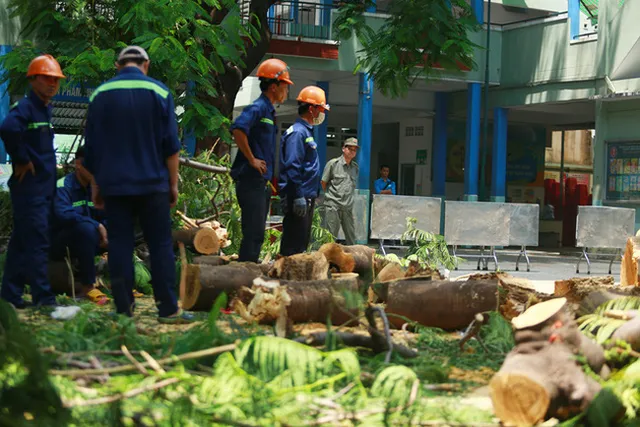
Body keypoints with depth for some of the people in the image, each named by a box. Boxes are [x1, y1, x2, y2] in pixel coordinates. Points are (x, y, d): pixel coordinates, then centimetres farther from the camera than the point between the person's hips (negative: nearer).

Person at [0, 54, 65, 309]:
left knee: (22, 242, 13)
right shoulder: (26, 107, -12)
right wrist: (21, 160, -23)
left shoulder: (45, 109, 16)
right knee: (37, 242, -8)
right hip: (29, 186, -9)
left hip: (43, 187, 9)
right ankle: (43, 297, -6)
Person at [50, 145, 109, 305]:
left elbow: (107, 216, 0)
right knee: (86, 227, -35)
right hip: (60, 244, -7)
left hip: (86, 241, 7)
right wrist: (97, 225, -31)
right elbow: (63, 214, -32)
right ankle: (87, 286, -30)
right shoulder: (63, 186, -15)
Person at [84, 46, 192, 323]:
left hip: (114, 185, 2)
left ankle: (124, 309, 3)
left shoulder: (100, 94, 6)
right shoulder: (158, 92, -1)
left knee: (120, 245, 4)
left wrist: (95, 185, 17)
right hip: (152, 184, -2)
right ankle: (168, 309, -1)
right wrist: (173, 183, 6)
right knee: (160, 245, 1)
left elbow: (91, 147, 10)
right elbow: (171, 145, -1)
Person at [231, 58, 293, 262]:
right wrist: (252, 160, -22)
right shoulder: (257, 108, -11)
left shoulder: (269, 111, 19)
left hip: (262, 182, 10)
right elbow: (238, 129, -29)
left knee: (257, 235, 12)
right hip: (251, 181, -10)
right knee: (253, 234, -10)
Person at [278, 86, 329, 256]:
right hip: (299, 197, -11)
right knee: (293, 242, -9)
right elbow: (292, 167, -21)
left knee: (302, 240, 14)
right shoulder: (298, 132, -13)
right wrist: (298, 196, -24)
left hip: (306, 197, 11)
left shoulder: (307, 131, 19)